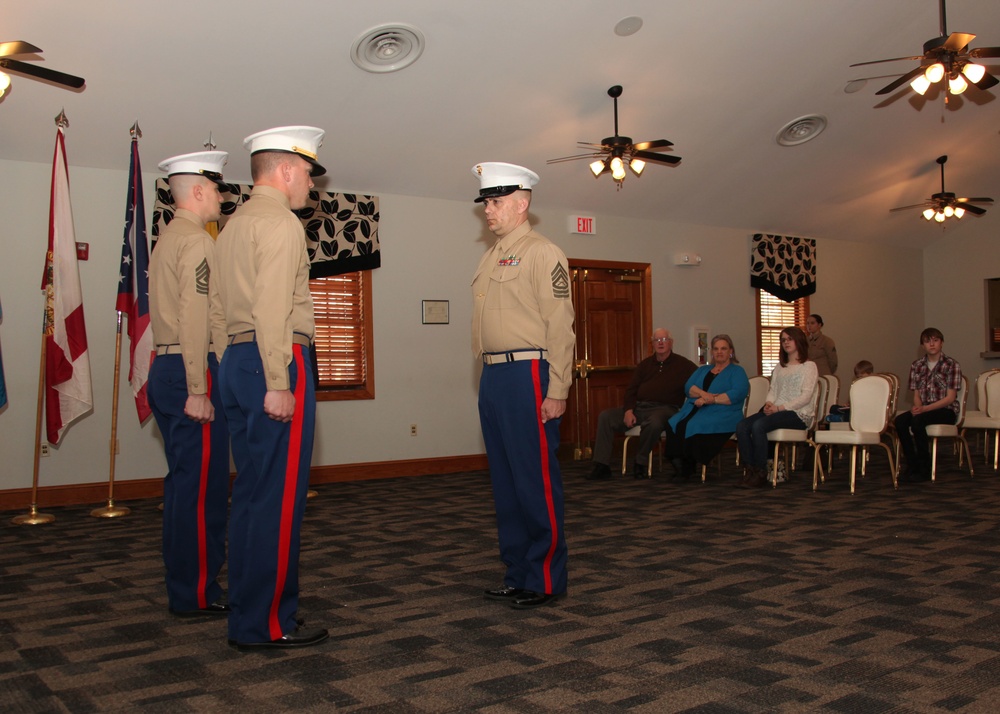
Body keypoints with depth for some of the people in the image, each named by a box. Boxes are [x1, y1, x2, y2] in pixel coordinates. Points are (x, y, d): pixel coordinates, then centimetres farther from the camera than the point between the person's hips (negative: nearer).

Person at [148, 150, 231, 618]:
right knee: (202, 485, -5)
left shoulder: (167, 239, 20)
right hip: (192, 372, -10)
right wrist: (197, 390, -22)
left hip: (166, 368, 10)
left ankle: (184, 588, 22)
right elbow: (194, 318, -19)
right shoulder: (196, 241, -11)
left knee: (184, 483, 14)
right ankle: (197, 594, 1)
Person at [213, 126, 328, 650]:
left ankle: (247, 615, 20)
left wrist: (237, 370, 18)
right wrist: (277, 384, -21)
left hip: (236, 359, 10)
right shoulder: (280, 223, -8)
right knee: (278, 497, -5)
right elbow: (272, 308, -18)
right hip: (275, 362, -10)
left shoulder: (234, 224, 21)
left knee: (251, 492, 12)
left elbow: (222, 302, 19)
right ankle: (268, 623, 0)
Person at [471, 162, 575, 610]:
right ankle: (517, 575, 23)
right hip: (493, 376, 9)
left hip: (527, 374, -9)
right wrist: (489, 375, 12)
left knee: (535, 479, -3)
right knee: (504, 480, 12)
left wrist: (556, 390, -16)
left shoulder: (542, 253, -5)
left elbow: (560, 325, -12)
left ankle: (545, 581, 7)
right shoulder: (490, 259, 19)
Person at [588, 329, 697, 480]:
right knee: (605, 416, -13)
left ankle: (640, 463, -18)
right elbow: (631, 390, 13)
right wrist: (628, 410, -4)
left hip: (663, 408, -5)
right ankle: (602, 466, -15)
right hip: (638, 406, 5)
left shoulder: (682, 364, 6)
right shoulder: (645, 364, 18)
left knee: (654, 422, -41)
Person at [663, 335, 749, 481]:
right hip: (694, 410, 5)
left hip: (722, 414, -5)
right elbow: (689, 387, 9)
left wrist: (710, 400, -14)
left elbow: (737, 394, -8)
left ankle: (687, 468, -22)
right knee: (674, 425, -28)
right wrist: (703, 394, -12)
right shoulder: (703, 369, 27)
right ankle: (679, 463, -24)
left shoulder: (737, 371, 11)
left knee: (695, 427, -35)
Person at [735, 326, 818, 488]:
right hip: (776, 410, 7)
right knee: (741, 426, -21)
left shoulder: (809, 366, 4)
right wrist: (769, 403, -6)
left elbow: (806, 397, -7)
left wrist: (779, 408, -16)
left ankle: (760, 473, -24)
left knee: (758, 425, -33)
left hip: (798, 413, -7)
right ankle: (749, 470, -22)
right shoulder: (779, 367, 26)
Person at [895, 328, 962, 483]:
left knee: (917, 420, -34)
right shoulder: (917, 366, 11)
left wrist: (925, 408, -22)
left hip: (946, 410, -4)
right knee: (900, 421, -26)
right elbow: (916, 395, 9)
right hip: (924, 409, 5)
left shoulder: (952, 365, -4)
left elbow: (950, 397, -10)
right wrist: (917, 406, -15)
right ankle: (912, 466, -18)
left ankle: (924, 470, -23)